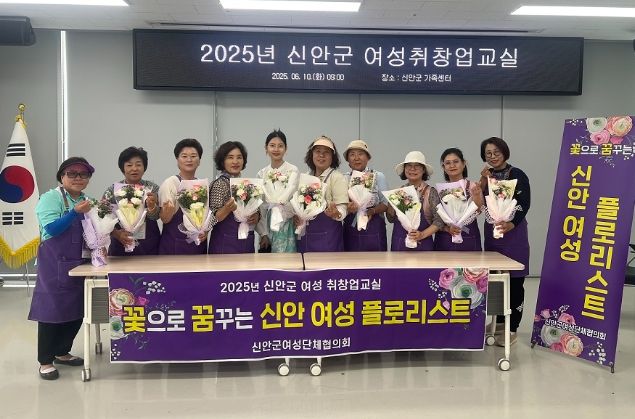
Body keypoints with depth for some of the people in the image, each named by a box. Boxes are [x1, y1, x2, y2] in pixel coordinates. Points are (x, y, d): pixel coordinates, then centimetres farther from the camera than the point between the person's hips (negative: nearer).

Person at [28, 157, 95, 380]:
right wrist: (75, 212, -28)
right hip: (55, 265, -7)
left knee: (76, 310, 12)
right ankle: (45, 361, 9)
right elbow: (52, 229, -18)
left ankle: (62, 352, 29)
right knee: (52, 310, -2)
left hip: (80, 263, 7)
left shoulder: (87, 201, 12)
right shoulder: (51, 198, -7)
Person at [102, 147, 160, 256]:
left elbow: (155, 216, -10)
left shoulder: (152, 188, 1)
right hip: (121, 248, 0)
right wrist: (116, 233, -18)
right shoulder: (112, 190, 0)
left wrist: (151, 205, -30)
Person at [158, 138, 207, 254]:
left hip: (199, 245, 5)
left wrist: (205, 231, -1)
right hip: (175, 246, -5)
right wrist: (167, 212, -33)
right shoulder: (169, 183, -7)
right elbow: (165, 219, -12)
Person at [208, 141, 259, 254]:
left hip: (247, 243, 6)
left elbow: (255, 210, 19)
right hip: (226, 244, -6)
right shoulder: (220, 183, -10)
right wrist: (227, 208, -31)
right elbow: (213, 218, -13)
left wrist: (256, 216, -2)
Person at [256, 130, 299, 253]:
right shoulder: (262, 173, 9)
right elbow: (259, 205, 6)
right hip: (267, 225, 4)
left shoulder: (293, 170, -3)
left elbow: (286, 195, -20)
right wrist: (263, 233, -1)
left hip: (286, 225, -4)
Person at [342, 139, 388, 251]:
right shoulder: (344, 179, 8)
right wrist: (347, 208, -19)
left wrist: (372, 211, -19)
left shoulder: (378, 176, 2)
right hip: (351, 231, 2)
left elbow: (385, 203, -1)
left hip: (373, 230, -2)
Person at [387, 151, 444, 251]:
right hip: (398, 243, 3)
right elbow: (391, 219, 10)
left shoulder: (430, 192, -4)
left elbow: (439, 221, -6)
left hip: (422, 244, -3)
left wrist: (423, 234, -18)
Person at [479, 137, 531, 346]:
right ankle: (500, 321, 24)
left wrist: (511, 224, -29)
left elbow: (524, 205, -14)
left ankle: (512, 329, 3)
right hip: (491, 230, 5)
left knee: (514, 281, -3)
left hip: (513, 231, -5)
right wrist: (483, 182, -9)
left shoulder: (517, 175, -5)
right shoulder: (487, 176, 11)